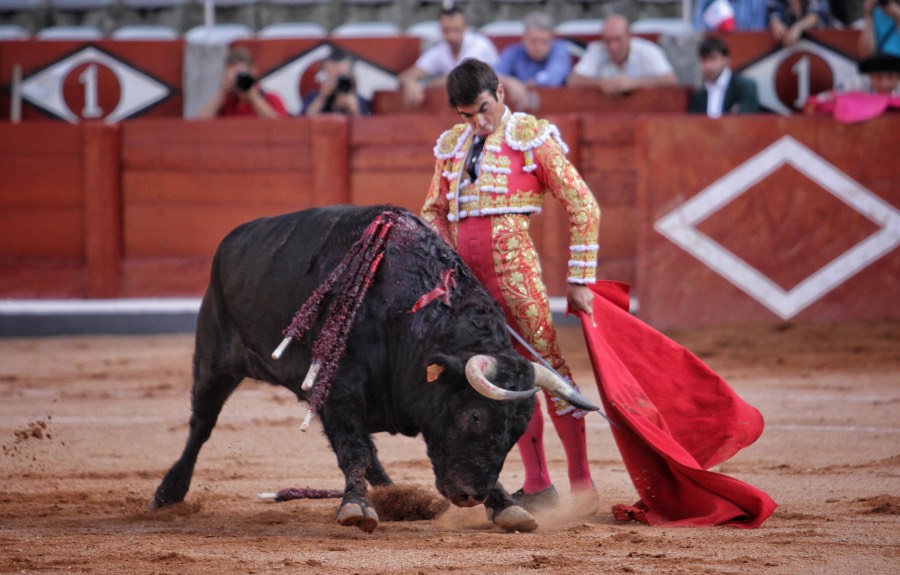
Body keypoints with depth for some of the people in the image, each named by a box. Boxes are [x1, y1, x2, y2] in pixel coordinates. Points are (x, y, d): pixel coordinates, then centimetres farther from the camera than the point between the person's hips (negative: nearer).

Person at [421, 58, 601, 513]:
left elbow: (583, 206, -1)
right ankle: (537, 486, 13)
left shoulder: (531, 136, -1)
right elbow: (434, 213, 25)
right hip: (467, 274, 5)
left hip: (514, 266, -5)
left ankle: (582, 488, -5)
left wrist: (579, 281, -4)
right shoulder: (452, 146, 15)